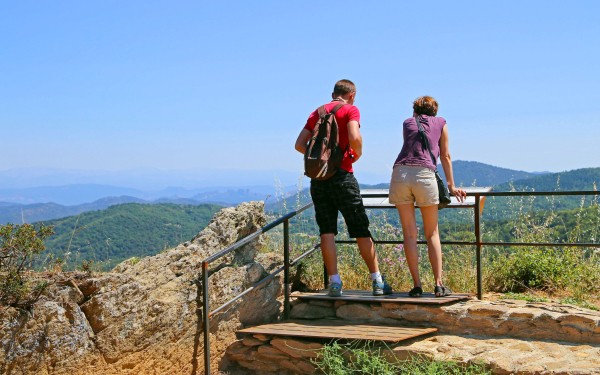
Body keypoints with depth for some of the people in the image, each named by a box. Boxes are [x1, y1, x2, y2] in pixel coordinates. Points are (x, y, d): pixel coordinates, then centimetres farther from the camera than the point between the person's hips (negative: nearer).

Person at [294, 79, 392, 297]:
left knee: (326, 231, 4)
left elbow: (300, 144, 8)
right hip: (342, 175, -4)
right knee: (360, 230, 3)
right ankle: (377, 281, 7)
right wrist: (358, 154, 1)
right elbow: (354, 138, -18)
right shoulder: (350, 110, 0)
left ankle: (334, 282, -1)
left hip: (318, 177, 4)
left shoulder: (317, 113, 15)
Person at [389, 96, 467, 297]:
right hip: (425, 175, -1)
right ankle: (439, 284, 2)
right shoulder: (440, 123, 20)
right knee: (432, 234, 9)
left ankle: (417, 285, 1)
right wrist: (451, 186, 32)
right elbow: (445, 156, 23)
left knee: (409, 234, 4)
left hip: (401, 173, 2)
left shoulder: (407, 123, 25)